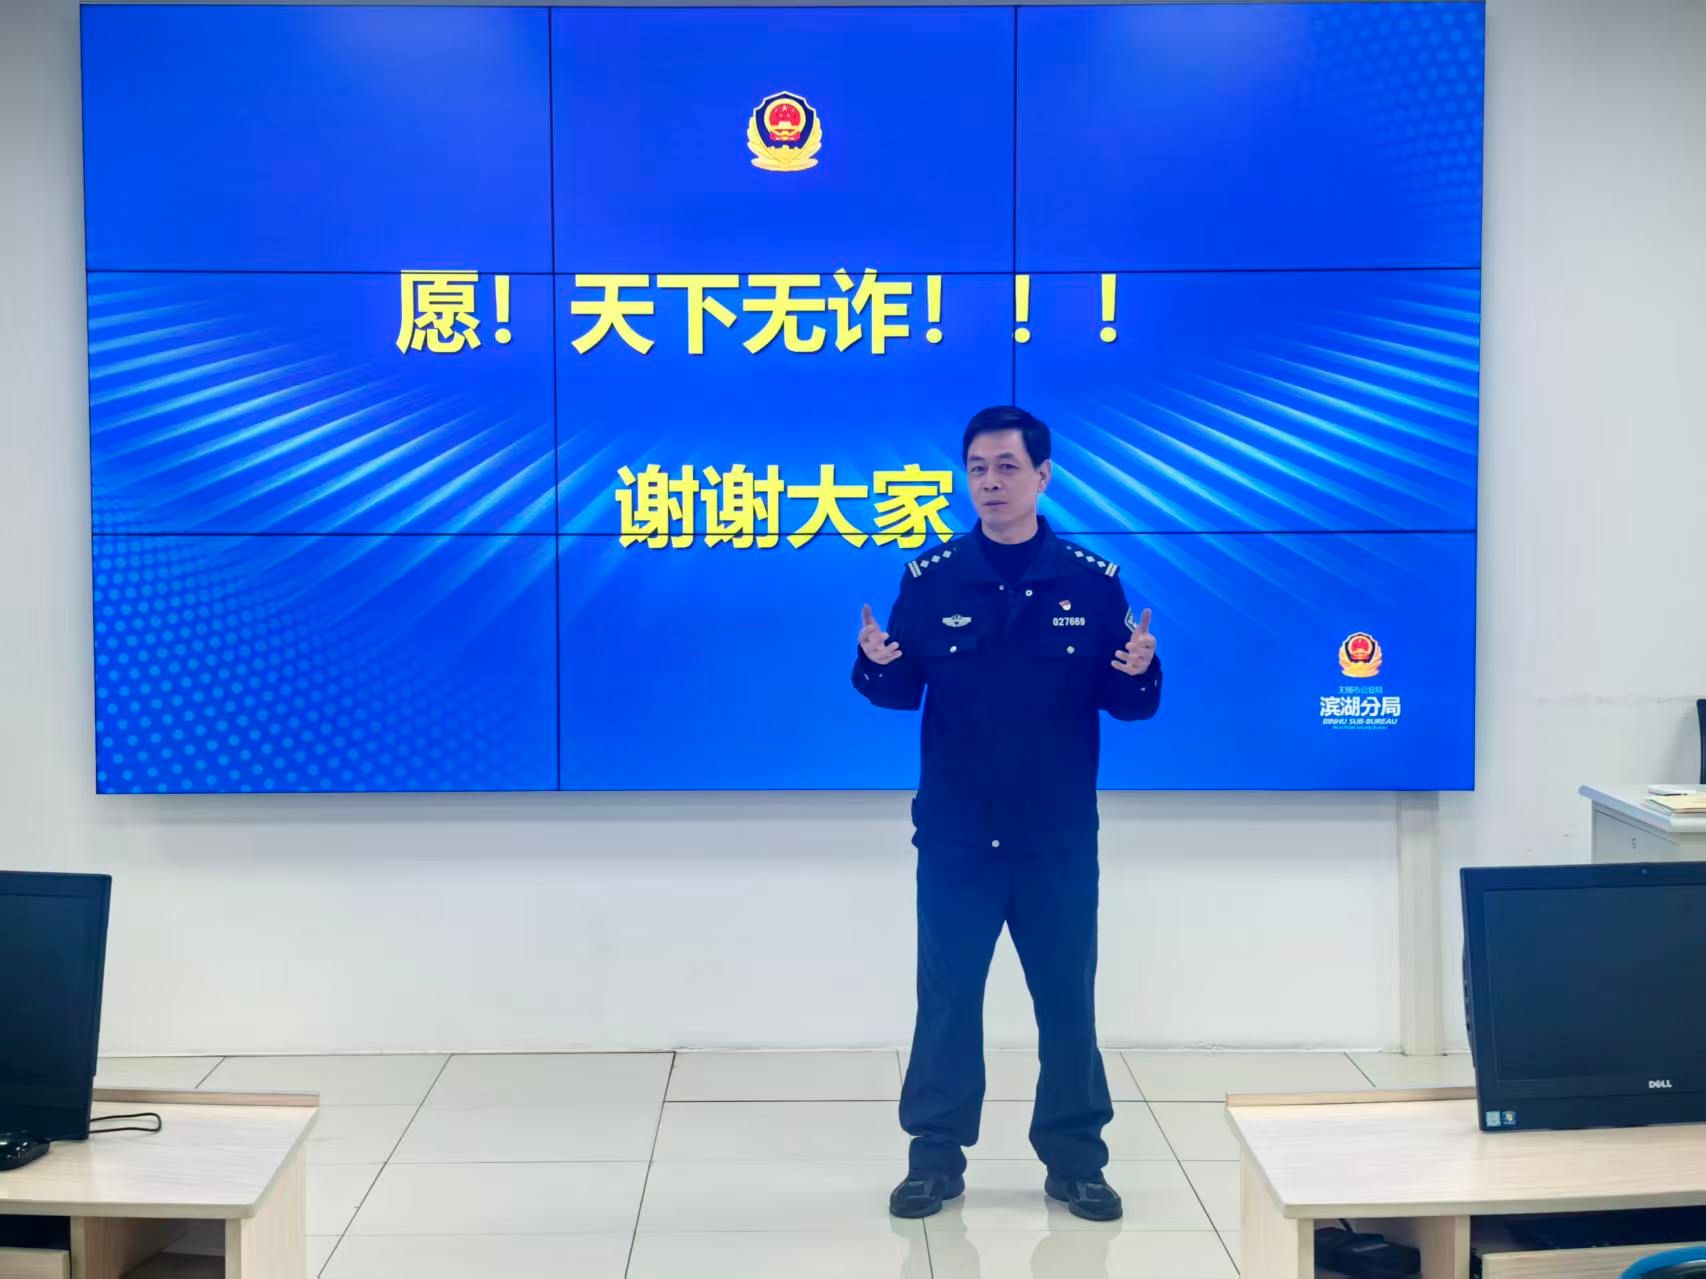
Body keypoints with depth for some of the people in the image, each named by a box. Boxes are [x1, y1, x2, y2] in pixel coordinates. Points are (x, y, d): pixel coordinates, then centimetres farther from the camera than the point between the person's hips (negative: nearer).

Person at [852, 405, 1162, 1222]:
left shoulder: (1094, 582, -2)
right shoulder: (928, 579, 0)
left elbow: (1128, 705, 0)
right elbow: (902, 692, 2)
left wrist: (1141, 672, -22)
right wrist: (874, 664, -19)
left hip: (1058, 838, 0)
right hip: (955, 835, 0)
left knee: (1067, 999, 8)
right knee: (945, 997, 7)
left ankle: (1075, 1160, 23)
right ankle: (935, 1157, 21)